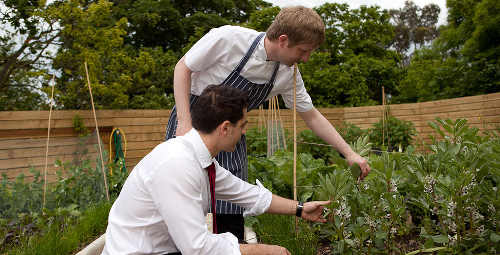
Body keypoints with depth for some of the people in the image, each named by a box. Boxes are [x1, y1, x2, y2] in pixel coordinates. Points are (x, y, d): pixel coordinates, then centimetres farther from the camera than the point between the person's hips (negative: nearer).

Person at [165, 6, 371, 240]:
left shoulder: (288, 75, -11)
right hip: (192, 118, -3)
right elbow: (183, 67, -13)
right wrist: (184, 123, -20)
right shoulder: (227, 38, -24)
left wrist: (349, 153, 0)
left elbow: (311, 116, 1)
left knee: (232, 215, 1)